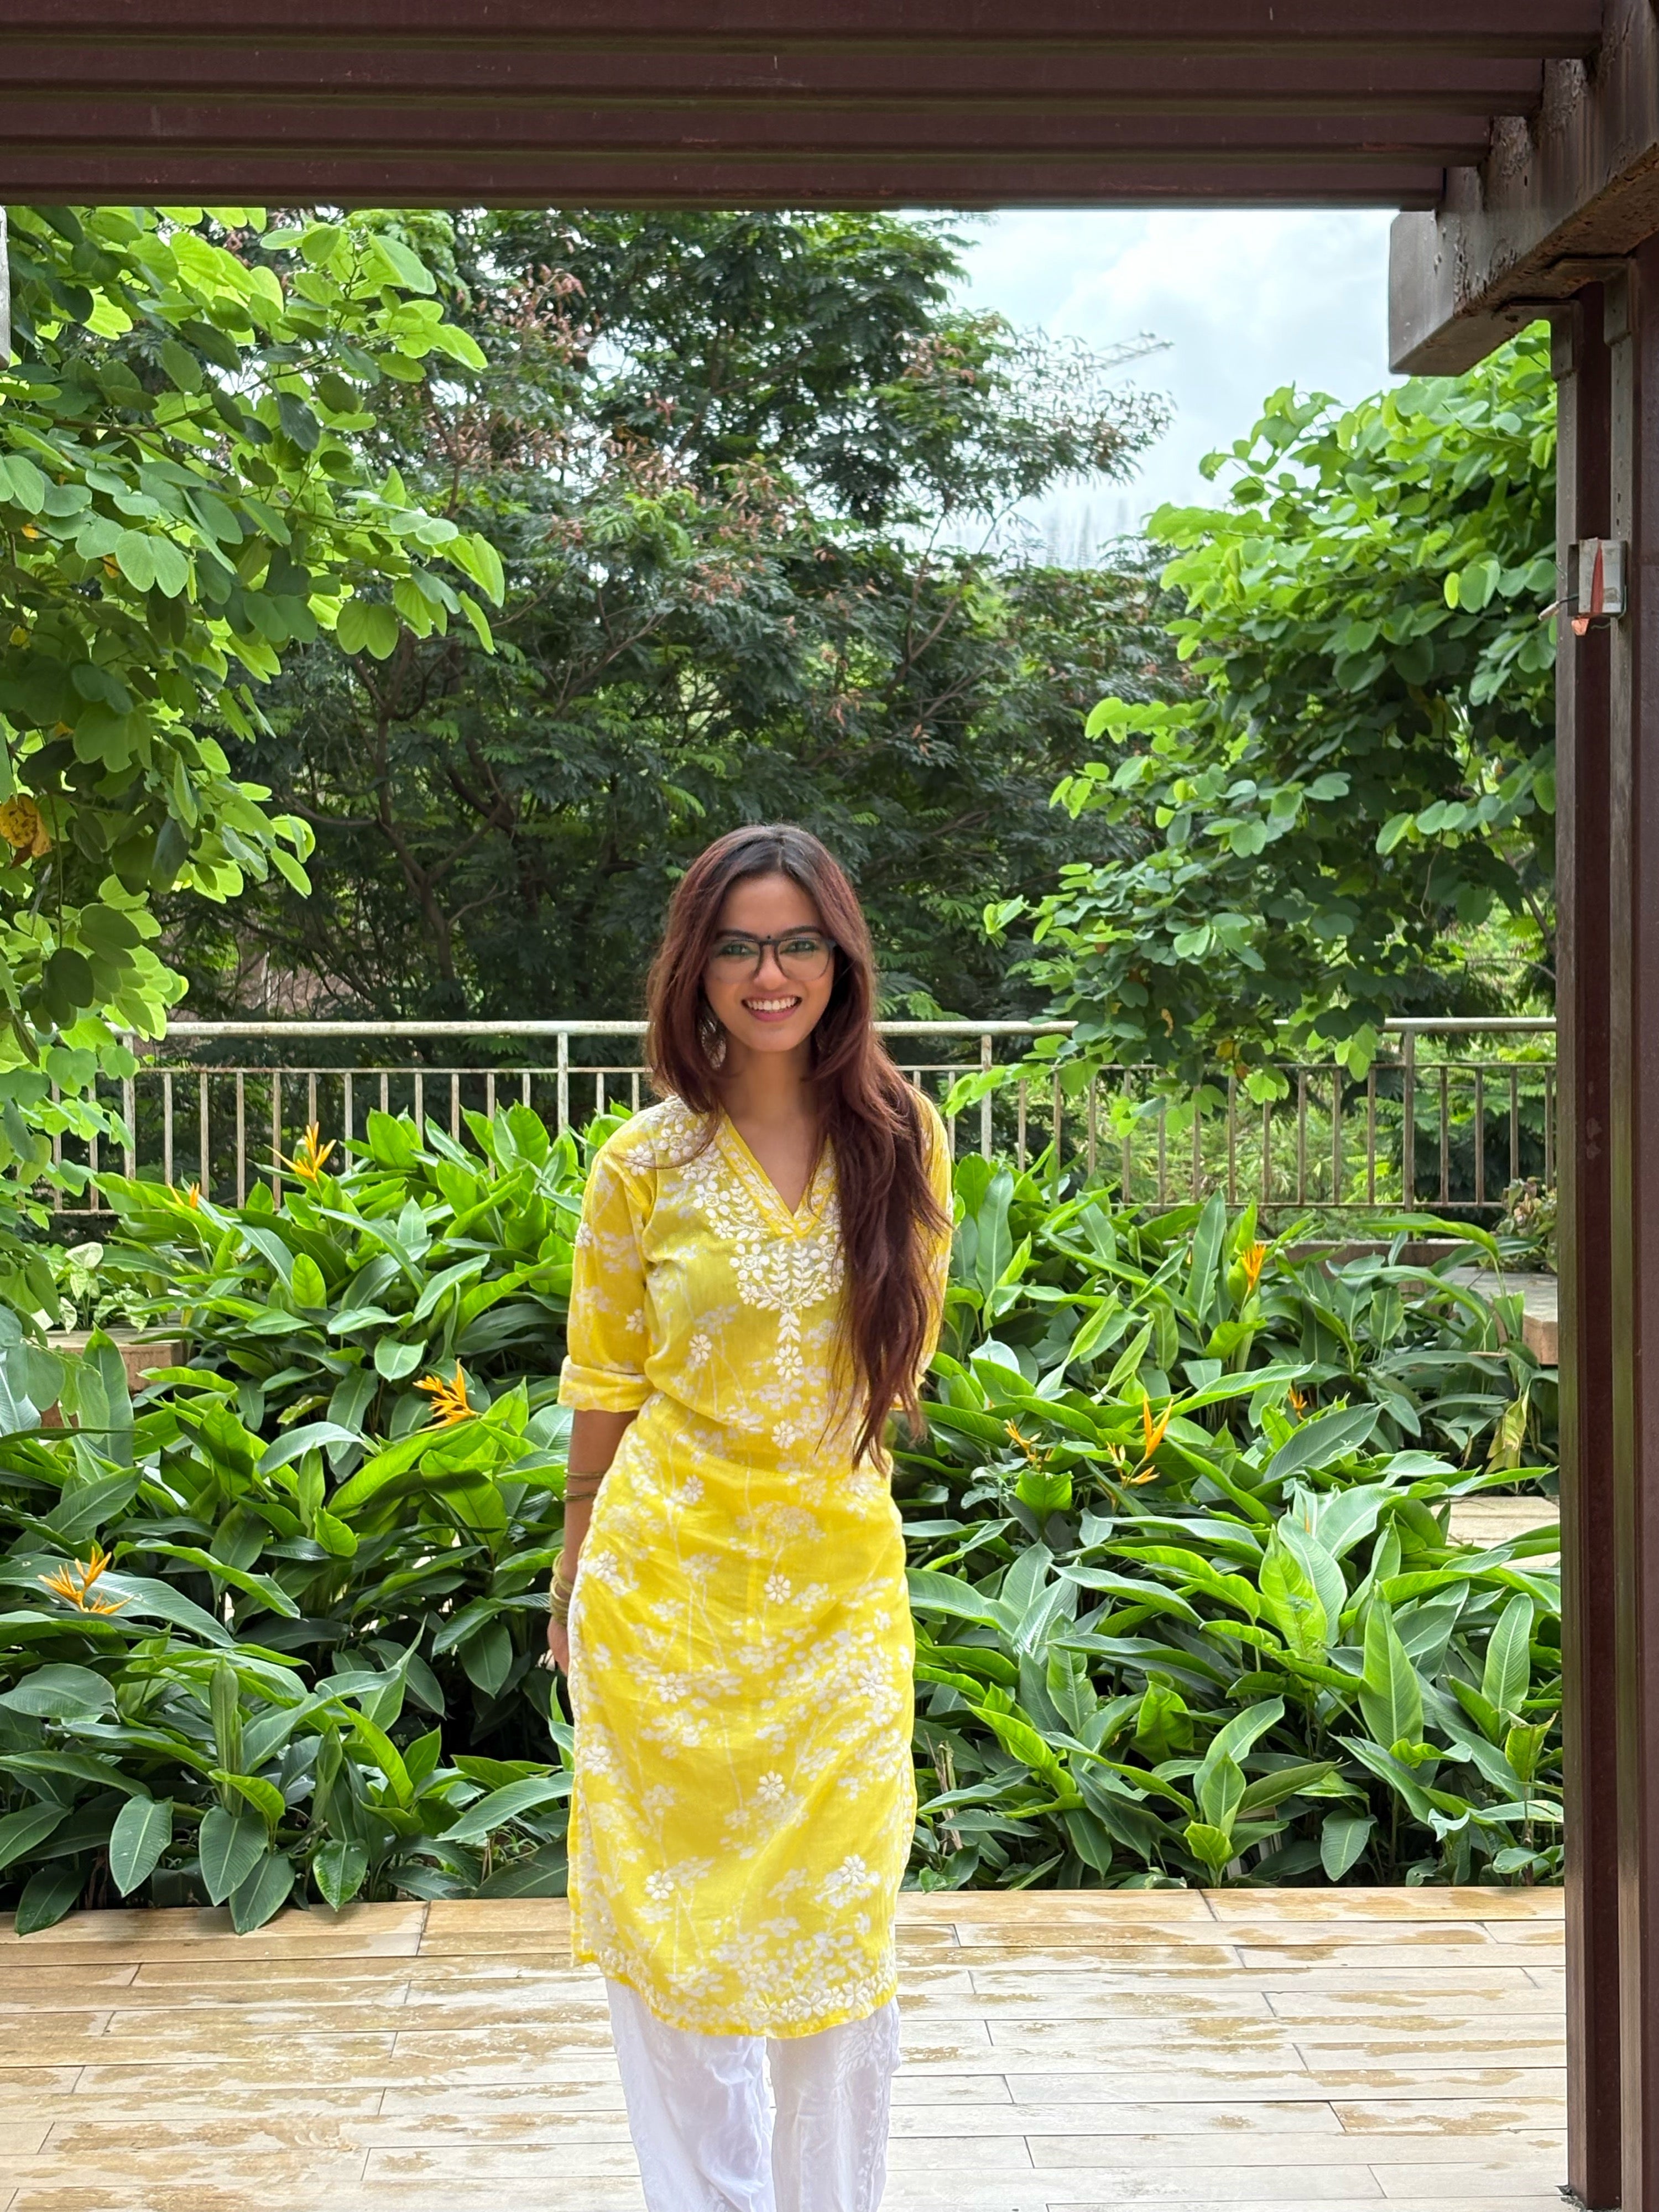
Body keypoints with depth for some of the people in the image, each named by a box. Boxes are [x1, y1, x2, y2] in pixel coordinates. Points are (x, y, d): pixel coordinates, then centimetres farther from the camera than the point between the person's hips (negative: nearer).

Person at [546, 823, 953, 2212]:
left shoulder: (903, 1137, 0)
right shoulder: (647, 1163, -3)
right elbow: (606, 1386, 6)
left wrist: (822, 1452, 11)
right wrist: (575, 1579, 12)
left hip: (839, 1582, 1)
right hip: (667, 1579, -1)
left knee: (838, 1925, 6)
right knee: (675, 1917, 5)